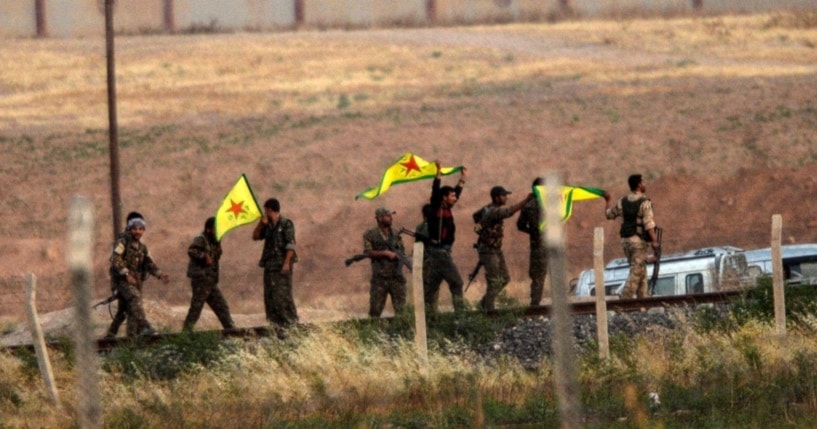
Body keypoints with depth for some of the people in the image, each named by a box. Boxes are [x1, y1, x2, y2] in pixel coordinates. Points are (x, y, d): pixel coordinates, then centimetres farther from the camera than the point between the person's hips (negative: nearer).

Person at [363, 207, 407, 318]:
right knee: (375, 309, 0)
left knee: (401, 309, 0)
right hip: (379, 278, -3)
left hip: (396, 277, 3)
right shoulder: (370, 234, 1)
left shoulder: (396, 234, 12)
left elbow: (402, 252, 11)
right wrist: (385, 253, -16)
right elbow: (368, 252, -8)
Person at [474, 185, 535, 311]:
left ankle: (485, 303, 23)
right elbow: (510, 211, -40)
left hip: (496, 250, 10)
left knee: (504, 278, 12)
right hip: (488, 251, -10)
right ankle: (489, 309, 2)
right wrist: (526, 200, -44)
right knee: (494, 282, -7)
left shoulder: (489, 208, 6)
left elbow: (476, 215, 23)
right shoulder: (494, 211, -25)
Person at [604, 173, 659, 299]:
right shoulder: (644, 203, -12)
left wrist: (608, 201, 37)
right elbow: (648, 223, -21)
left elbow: (609, 214, 20)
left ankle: (642, 298, 13)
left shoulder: (622, 202, 6)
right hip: (639, 240, -6)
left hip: (625, 240, 6)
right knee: (636, 271, -5)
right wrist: (654, 241, -25)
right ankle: (625, 299, -13)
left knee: (641, 270, 15)